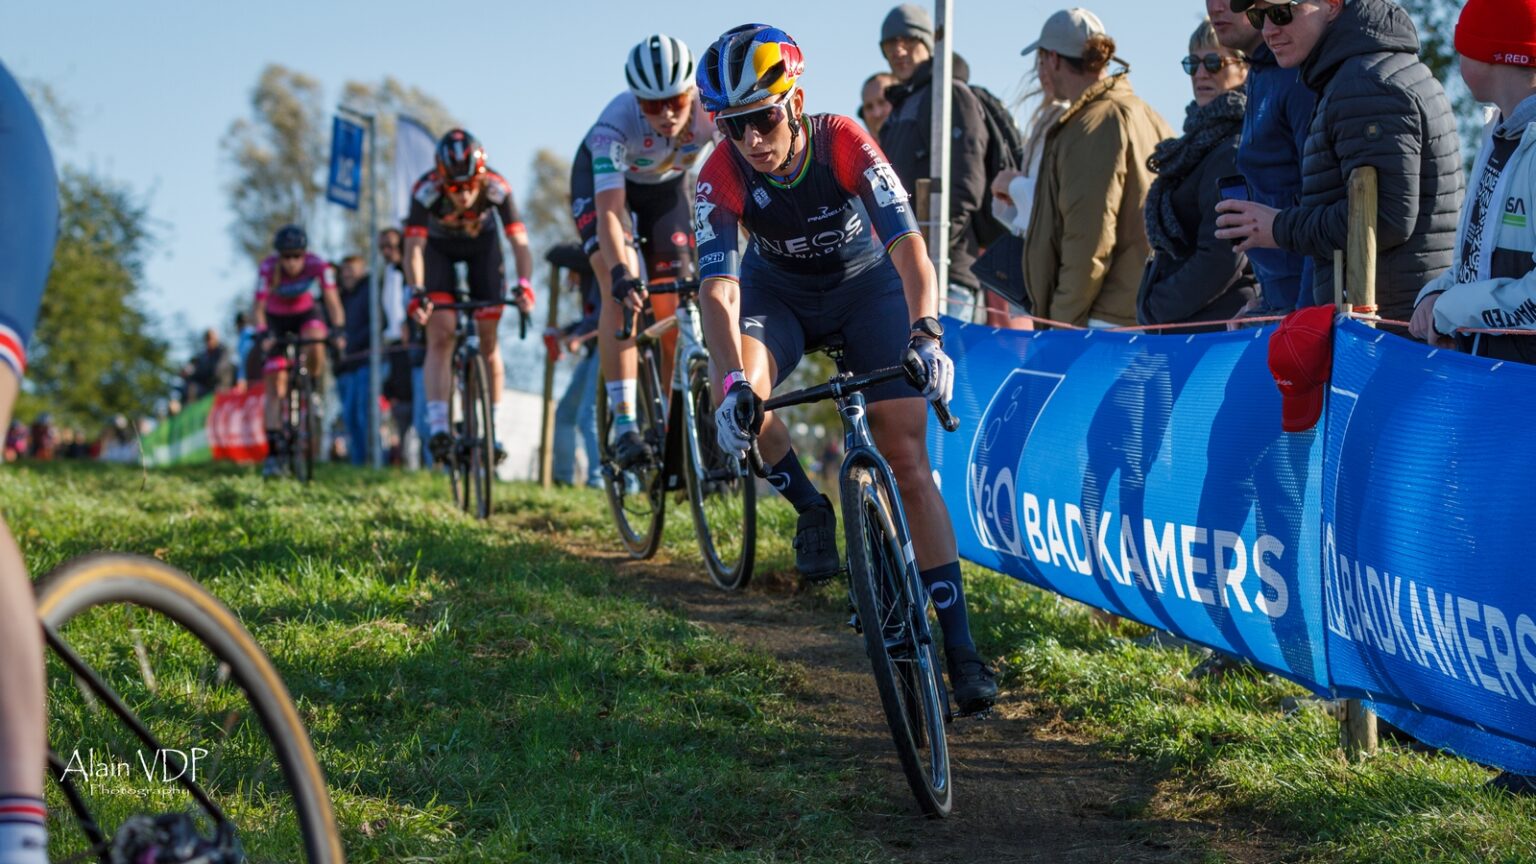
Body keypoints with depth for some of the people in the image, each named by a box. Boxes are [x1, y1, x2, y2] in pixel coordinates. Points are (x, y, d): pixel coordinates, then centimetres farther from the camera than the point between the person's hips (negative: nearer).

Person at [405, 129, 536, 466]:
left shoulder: (497, 188, -34)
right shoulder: (426, 190, -36)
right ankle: (437, 427, -25)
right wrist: (416, 293, -55)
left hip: (482, 243, 1)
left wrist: (524, 285, -52)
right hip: (439, 246, -1)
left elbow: (519, 242, -37)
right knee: (440, 334, -17)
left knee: (488, 336, -4)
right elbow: (414, 247, -41)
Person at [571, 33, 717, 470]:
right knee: (623, 293, -25)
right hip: (602, 179, -3)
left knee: (673, 310, -2)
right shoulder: (615, 124, -39)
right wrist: (621, 274, -60)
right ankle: (624, 426, -26)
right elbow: (609, 208, -45)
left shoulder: (712, 110, -33)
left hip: (667, 184, 3)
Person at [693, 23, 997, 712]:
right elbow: (717, 290, -34)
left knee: (908, 461, -12)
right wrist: (733, 382, -51)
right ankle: (814, 512, -2)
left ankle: (960, 648, -10)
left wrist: (926, 334, -53)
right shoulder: (720, 178, -26)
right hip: (778, 293, 1)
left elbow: (907, 245, -36)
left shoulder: (844, 143, -29)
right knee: (740, 401, -32)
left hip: (866, 286, -1)